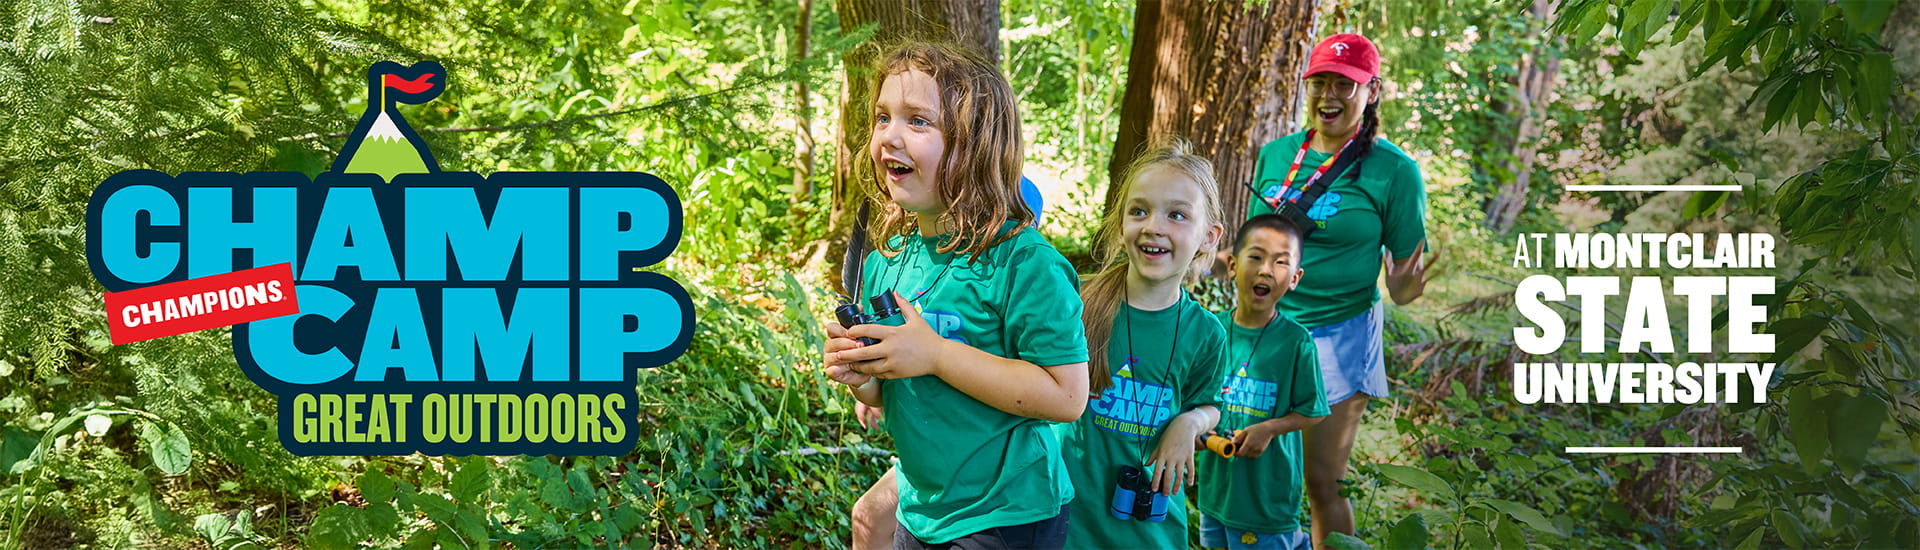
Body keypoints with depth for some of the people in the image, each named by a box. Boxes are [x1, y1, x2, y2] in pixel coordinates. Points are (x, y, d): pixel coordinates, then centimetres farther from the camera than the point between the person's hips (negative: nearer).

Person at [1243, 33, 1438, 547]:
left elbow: (1407, 269, -5)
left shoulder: (1393, 171, -8)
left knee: (1321, 484, 2)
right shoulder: (1275, 155, 4)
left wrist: (1404, 289, -26)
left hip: (1338, 337, -4)